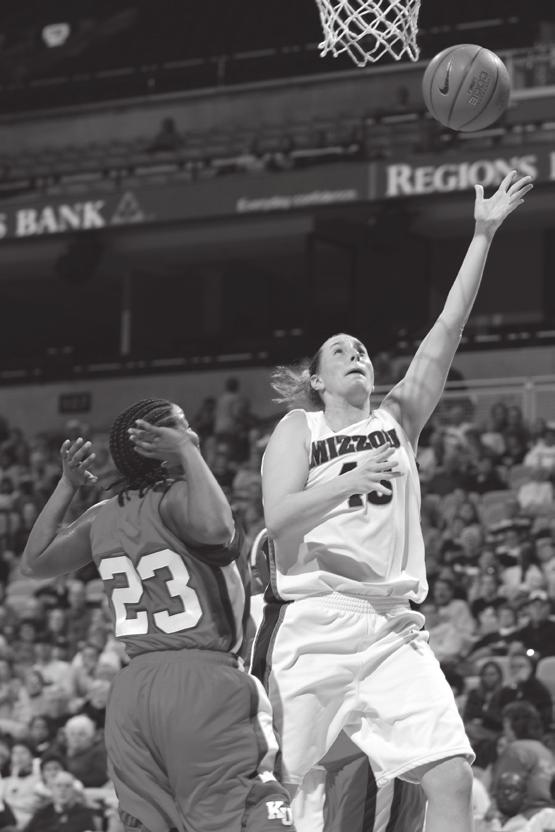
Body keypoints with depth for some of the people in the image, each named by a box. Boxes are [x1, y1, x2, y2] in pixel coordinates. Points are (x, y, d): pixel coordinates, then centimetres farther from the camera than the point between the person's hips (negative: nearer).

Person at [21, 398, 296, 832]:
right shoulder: (177, 498, -9)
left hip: (132, 690, 7)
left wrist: (67, 486, 32)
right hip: (203, 681, -7)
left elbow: (35, 561, 26)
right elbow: (214, 528, -31)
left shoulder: (102, 517, 13)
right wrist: (187, 453, -18)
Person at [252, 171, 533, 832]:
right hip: (311, 624, -3)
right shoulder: (297, 429, 8)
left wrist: (483, 235, 1)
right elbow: (278, 519, -7)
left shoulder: (397, 420, 15)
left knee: (451, 777, -13)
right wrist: (348, 481, -22)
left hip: (391, 629, 3)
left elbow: (448, 328, 8)